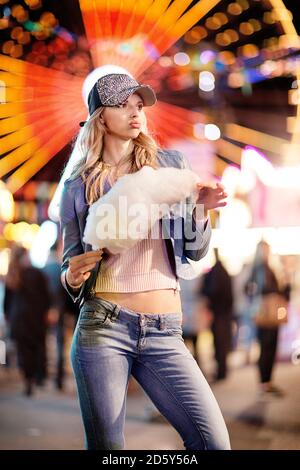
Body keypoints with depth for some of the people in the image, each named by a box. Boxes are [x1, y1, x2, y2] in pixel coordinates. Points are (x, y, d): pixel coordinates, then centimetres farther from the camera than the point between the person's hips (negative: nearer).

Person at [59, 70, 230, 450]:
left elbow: (195, 252, 11)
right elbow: (70, 266, 13)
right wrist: (71, 278, -10)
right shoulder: (78, 186, 9)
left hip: (164, 333, 1)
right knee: (106, 446, -1)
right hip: (103, 327, -1)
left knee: (214, 440, -11)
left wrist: (199, 211, -8)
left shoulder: (170, 165, 12)